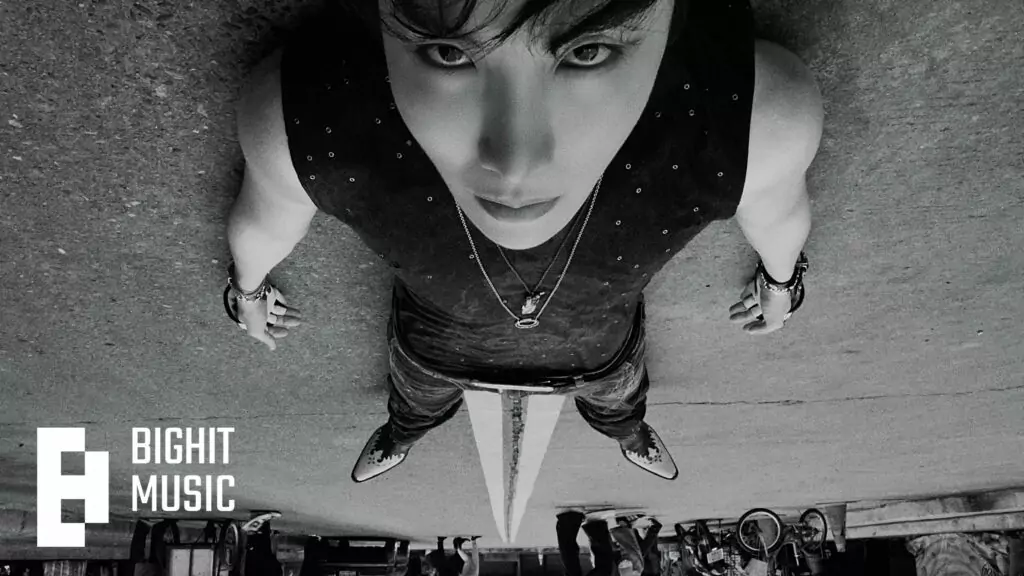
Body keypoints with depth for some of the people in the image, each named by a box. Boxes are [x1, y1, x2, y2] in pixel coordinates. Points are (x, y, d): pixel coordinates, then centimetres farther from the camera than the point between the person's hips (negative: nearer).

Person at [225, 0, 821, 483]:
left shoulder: (756, 109, -42)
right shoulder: (301, 110, -42)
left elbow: (779, 207, -15)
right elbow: (263, 222, -15)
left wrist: (781, 277, 7)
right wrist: (249, 288, 7)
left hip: (599, 346, 1)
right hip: (435, 342, 0)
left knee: (617, 398, 37)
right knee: (417, 402, 36)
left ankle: (627, 429, 74)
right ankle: (404, 433, 74)